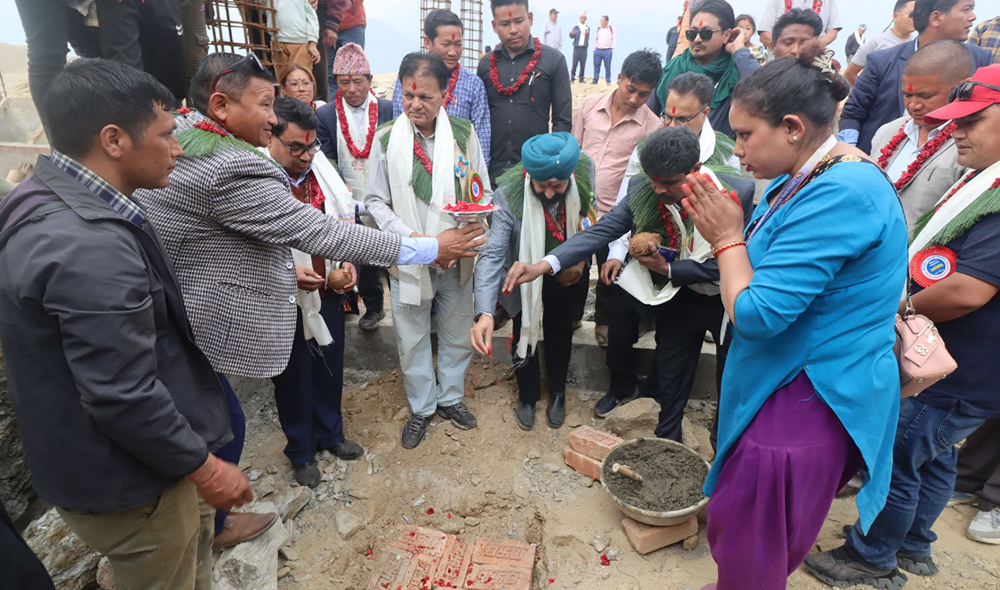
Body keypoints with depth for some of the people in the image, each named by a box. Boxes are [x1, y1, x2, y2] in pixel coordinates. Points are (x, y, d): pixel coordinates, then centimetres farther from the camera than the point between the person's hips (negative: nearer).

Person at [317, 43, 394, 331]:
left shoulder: (388, 110, -2)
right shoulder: (325, 116, -1)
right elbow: (328, 165, -4)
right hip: (354, 210, 1)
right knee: (364, 263, 14)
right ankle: (373, 307, 36)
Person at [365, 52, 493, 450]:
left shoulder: (464, 134, -5)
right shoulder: (386, 139, -7)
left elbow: (482, 194, 1)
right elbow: (376, 201, -3)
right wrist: (410, 237, -17)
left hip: (457, 258, 1)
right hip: (408, 260, -1)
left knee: (457, 334, 17)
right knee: (411, 339, 12)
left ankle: (450, 396, 41)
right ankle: (422, 406, 35)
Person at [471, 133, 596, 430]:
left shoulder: (585, 169, -26)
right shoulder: (508, 193, -35)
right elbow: (492, 253, -39)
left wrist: (580, 258, -10)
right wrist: (484, 313, -50)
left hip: (564, 271, 3)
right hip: (523, 270, -2)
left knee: (560, 330, 20)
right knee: (525, 332, 13)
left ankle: (558, 393, 46)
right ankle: (527, 397, 41)